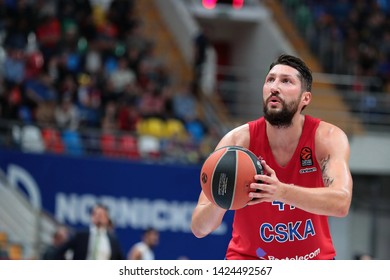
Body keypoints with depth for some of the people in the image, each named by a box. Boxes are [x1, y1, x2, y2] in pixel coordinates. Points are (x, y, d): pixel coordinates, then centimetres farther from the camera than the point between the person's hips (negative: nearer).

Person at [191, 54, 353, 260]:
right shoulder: (237, 141, -19)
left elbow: (341, 203, -36)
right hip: (249, 259, -1)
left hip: (312, 264, 1)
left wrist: (282, 192, -52)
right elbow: (198, 227, -21)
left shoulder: (327, 138, -17)